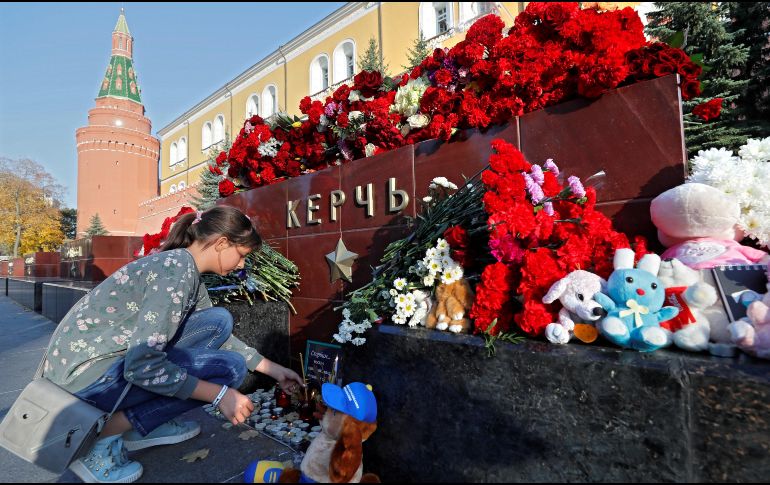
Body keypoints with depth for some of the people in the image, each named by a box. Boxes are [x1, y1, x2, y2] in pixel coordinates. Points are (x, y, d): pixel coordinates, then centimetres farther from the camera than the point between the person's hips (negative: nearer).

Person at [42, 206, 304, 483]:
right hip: (88, 372, -9)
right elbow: (141, 366, -27)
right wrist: (219, 395, -21)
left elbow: (219, 333, 18)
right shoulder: (177, 269, -22)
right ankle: (102, 437, -7)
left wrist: (271, 368, 18)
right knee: (230, 367, -13)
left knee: (220, 321, 4)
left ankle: (149, 425, 8)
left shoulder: (188, 272, 8)